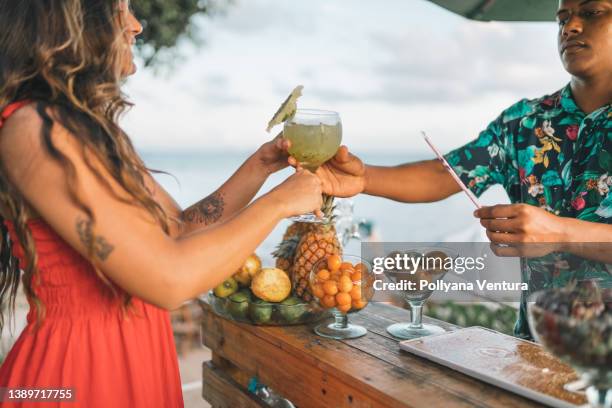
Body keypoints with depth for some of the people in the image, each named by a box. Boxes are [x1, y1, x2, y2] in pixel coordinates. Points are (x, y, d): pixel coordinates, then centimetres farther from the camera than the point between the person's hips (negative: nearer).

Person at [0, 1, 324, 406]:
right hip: (79, 371, -8)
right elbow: (168, 279, -26)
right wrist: (279, 201, -15)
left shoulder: (96, 131, 7)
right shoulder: (35, 130, -21)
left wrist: (261, 165, 4)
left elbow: (182, 230, 11)